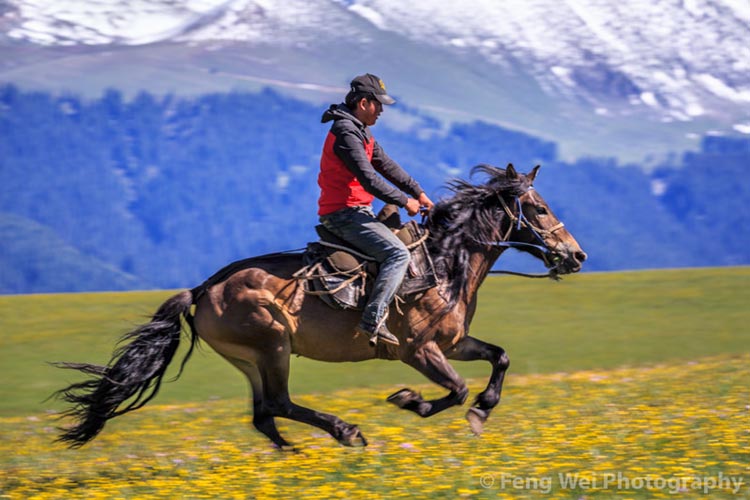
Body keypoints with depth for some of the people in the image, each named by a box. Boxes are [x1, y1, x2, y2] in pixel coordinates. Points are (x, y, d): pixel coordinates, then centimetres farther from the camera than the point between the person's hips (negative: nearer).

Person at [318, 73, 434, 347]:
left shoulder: (359, 131, 17)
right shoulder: (346, 133, -17)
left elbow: (386, 165, 20)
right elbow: (369, 178, -22)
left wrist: (418, 192, 14)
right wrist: (405, 201, -14)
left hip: (356, 212, 11)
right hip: (345, 214, -11)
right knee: (398, 254, -21)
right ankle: (372, 321, -27)